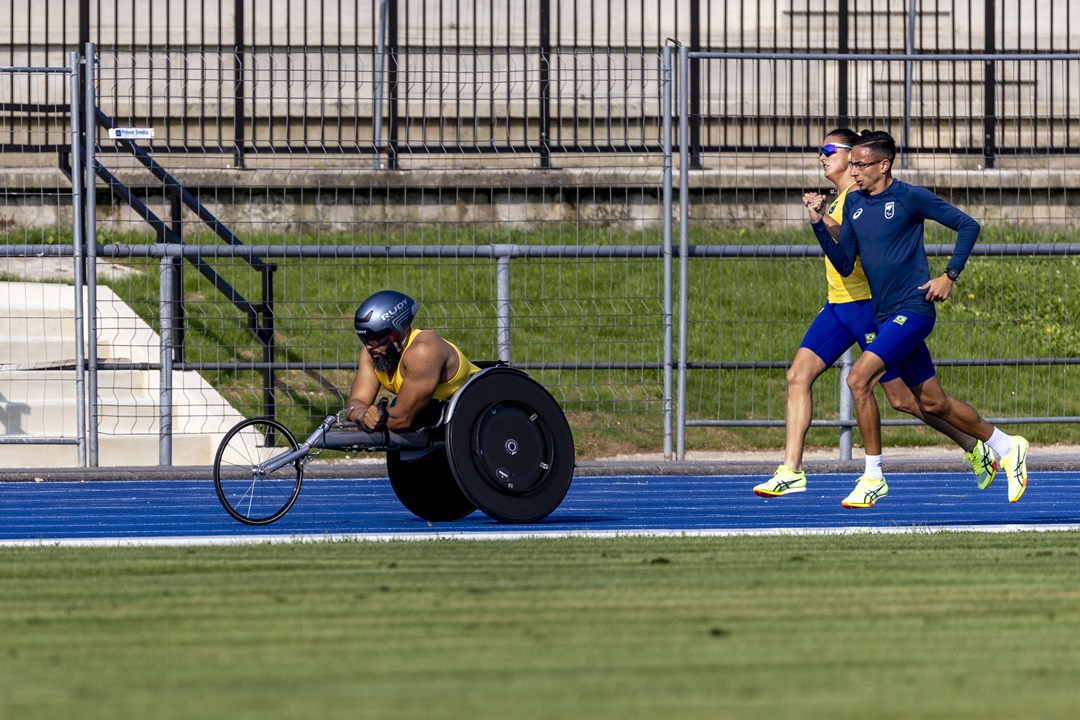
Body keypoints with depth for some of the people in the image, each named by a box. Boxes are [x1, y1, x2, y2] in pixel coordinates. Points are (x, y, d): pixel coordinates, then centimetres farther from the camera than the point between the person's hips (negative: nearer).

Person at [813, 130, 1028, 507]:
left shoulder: (910, 197, -9)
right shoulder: (854, 203, 10)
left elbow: (968, 225, -4)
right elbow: (844, 264, 10)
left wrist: (949, 276, -9)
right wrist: (819, 225, -3)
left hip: (912, 309, -8)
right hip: (885, 316, 8)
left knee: (859, 378, -21)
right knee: (933, 402, 13)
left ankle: (873, 478, -12)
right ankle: (1007, 447, 31)